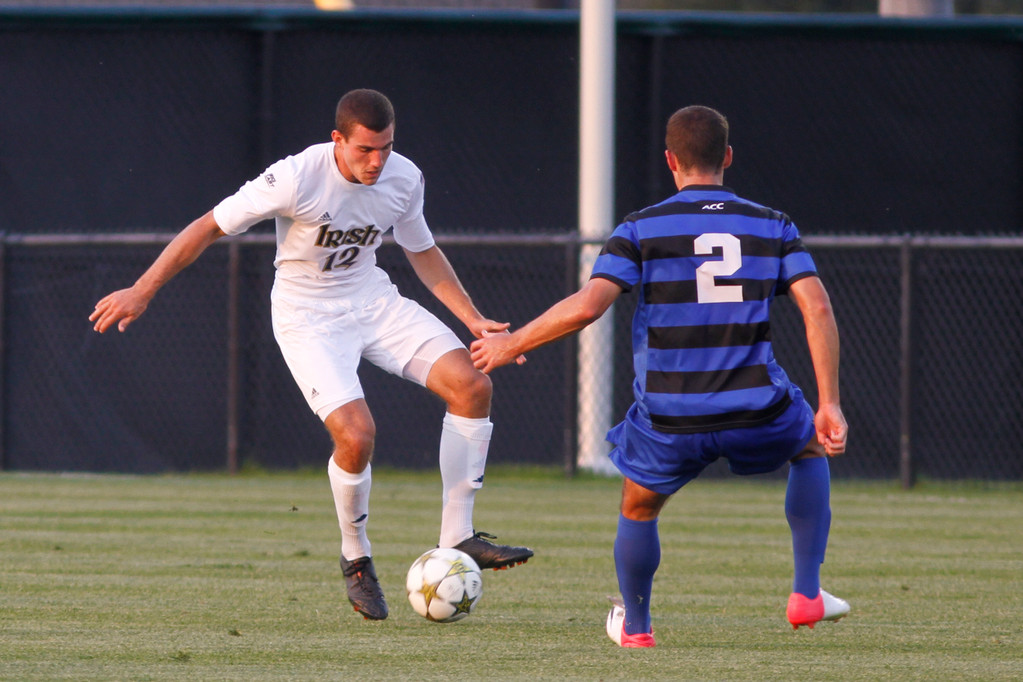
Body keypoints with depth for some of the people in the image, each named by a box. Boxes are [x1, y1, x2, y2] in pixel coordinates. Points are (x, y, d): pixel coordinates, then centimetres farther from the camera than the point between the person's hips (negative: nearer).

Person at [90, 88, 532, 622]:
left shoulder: (404, 178, -7)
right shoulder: (298, 178, -24)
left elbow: (422, 251, 13)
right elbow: (210, 227, -16)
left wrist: (473, 319, 6)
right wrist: (142, 291, -17)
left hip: (372, 301, 6)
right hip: (307, 318, -6)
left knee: (471, 384, -14)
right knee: (356, 435, -26)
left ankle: (458, 539, -6)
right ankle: (356, 560, 2)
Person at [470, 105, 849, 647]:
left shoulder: (640, 230, -1)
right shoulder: (773, 226, 6)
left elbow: (585, 307, -12)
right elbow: (818, 308, -4)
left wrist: (510, 345, 2)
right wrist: (829, 407, -2)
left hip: (669, 419, -2)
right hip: (757, 414, 2)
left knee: (638, 509, 27)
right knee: (810, 448, 33)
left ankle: (634, 626, 40)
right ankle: (806, 595, 29)